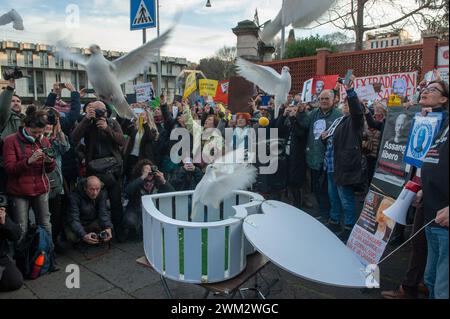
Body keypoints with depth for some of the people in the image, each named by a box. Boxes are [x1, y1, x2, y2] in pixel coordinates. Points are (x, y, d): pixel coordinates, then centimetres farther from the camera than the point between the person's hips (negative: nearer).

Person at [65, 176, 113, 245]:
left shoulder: (102, 194, -14)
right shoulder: (74, 196, -26)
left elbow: (104, 213, -20)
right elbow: (73, 219, -32)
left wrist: (108, 228, -42)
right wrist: (83, 235, -48)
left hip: (92, 223, 3)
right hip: (78, 225, -2)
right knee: (72, 237, -33)